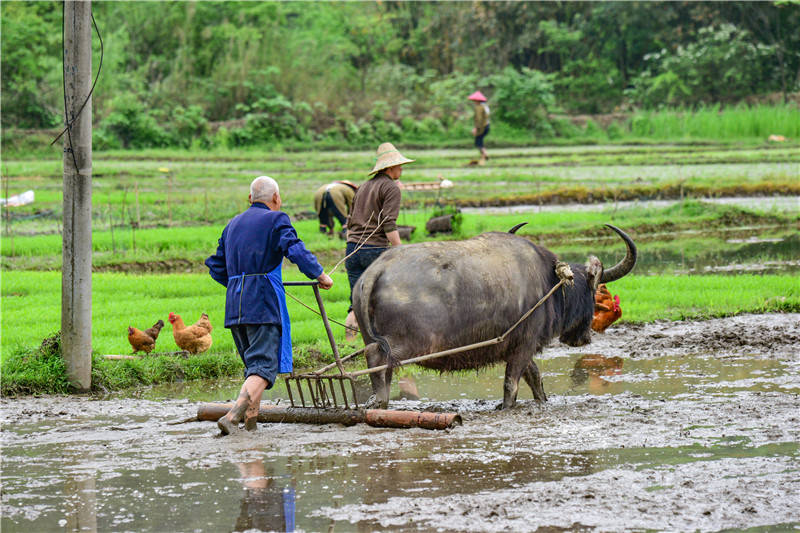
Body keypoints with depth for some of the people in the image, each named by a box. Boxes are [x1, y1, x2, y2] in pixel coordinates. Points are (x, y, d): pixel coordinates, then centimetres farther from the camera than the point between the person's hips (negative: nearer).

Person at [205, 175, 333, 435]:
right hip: (264, 303, -7)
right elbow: (297, 252, -14)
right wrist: (321, 276, -2)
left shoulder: (233, 224, 19)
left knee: (254, 365, 16)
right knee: (264, 366, -10)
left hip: (234, 304, 7)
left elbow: (217, 268, 21)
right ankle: (232, 417, -27)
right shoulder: (276, 219, -1)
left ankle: (251, 423, 12)